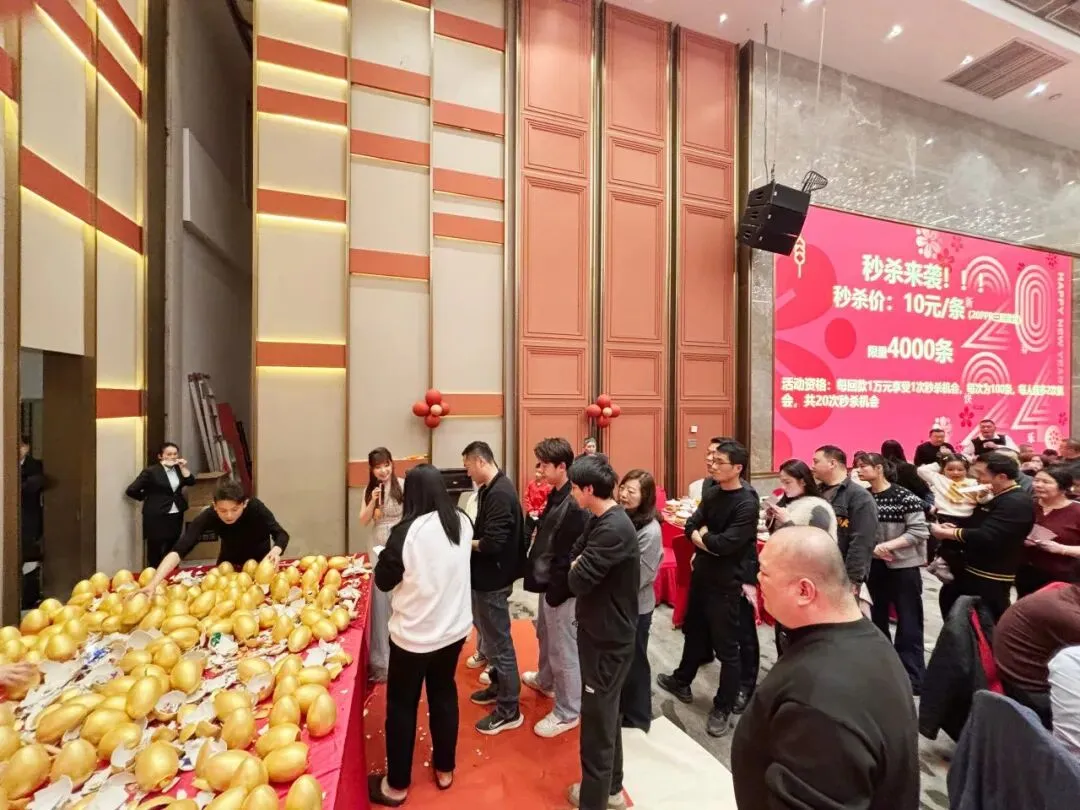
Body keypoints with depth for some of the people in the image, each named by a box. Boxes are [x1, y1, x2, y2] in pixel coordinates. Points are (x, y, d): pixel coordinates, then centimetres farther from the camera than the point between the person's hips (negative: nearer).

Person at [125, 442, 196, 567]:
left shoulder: (178, 469, 7)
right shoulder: (151, 471, -10)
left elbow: (191, 482, -1)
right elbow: (131, 490, -9)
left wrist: (183, 467, -7)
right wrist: (147, 498, 2)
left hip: (176, 515, 5)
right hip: (156, 517, -5)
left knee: (172, 550, 15)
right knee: (155, 551, 5)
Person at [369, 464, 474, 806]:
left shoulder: (408, 530, -25)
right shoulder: (463, 522, -9)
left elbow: (383, 581, -11)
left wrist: (397, 563, 4)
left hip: (414, 633, -4)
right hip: (454, 627, 5)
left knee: (402, 705, 17)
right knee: (444, 694, 24)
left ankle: (396, 785, 36)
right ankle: (444, 769, 41)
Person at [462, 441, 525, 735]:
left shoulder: (499, 494, -25)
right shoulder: (492, 489, 7)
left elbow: (492, 544, -29)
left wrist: (465, 542, -13)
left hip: (493, 578, -10)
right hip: (487, 575, 10)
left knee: (498, 641, 5)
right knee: (491, 636, 24)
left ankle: (509, 710, 21)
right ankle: (498, 686, 43)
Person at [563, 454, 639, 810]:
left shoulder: (614, 530, -28)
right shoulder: (600, 521, 4)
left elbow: (577, 579, -27)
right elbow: (574, 558, 9)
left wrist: (577, 568, -8)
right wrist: (579, 566, -10)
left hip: (608, 637, -9)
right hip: (599, 630, 9)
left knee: (597, 720, 8)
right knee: (604, 713, 24)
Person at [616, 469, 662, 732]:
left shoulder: (650, 531, -23)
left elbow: (639, 576, -21)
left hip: (636, 607, -5)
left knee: (633, 662, 15)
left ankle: (637, 718, 37)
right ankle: (617, 707, 45)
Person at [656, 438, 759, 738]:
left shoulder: (747, 503, -21)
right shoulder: (712, 492, 3)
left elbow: (726, 544, -28)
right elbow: (691, 526, 2)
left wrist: (701, 538, -11)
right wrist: (707, 539, -16)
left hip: (725, 582, -7)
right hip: (701, 573, 8)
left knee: (726, 646, 8)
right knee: (694, 632, 24)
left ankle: (723, 708, 26)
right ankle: (682, 681, 44)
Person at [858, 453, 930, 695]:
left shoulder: (905, 497, -13)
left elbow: (919, 531, -15)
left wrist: (889, 545, -22)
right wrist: (870, 546, -15)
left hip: (902, 566, -5)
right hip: (873, 565, 5)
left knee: (908, 622, 4)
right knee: (878, 617, 17)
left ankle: (913, 678, 17)